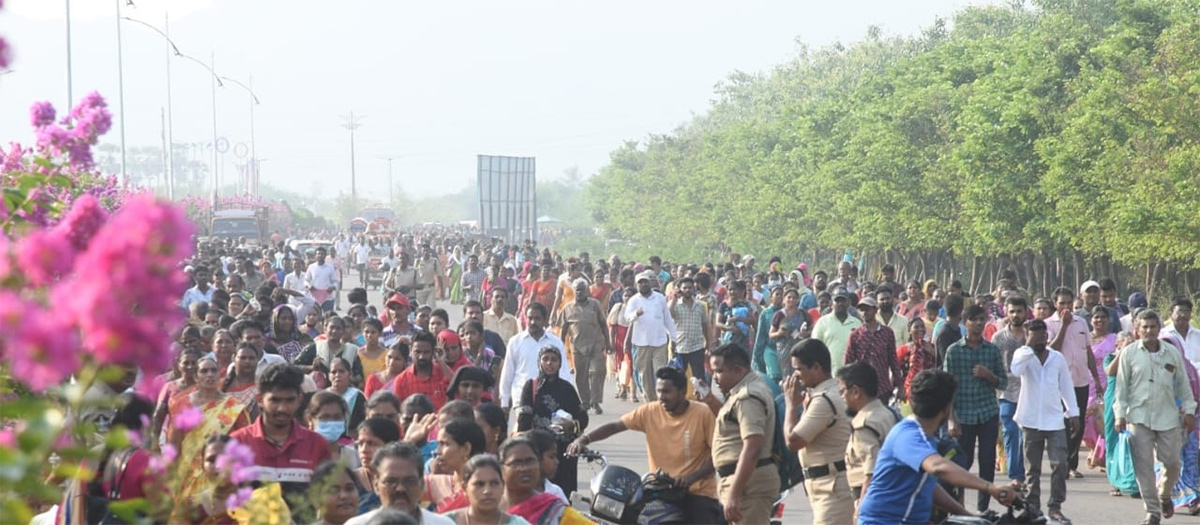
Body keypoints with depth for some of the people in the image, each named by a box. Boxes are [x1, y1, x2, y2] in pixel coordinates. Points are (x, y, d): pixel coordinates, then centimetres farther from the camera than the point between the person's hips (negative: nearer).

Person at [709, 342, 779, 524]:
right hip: (748, 479, 11)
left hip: (749, 481, -11)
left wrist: (734, 494, -30)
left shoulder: (748, 398, -19)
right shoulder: (752, 388, 14)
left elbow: (752, 448, -28)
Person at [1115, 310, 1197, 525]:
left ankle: (1164, 495, 33)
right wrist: (1120, 414, -2)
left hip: (1167, 416, 2)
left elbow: (1183, 383, 10)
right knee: (1144, 465, -3)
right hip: (1139, 416, -1)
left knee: (1172, 462, 2)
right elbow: (1122, 386, 2)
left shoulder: (1172, 352, 3)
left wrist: (1189, 411, 8)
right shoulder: (1129, 353, -1)